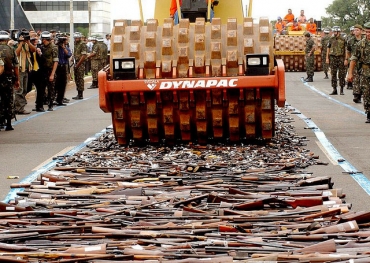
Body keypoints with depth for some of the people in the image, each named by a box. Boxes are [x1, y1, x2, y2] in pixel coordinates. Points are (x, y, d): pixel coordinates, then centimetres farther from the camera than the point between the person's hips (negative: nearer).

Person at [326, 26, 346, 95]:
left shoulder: (343, 40, 0)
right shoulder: (331, 39, 7)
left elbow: (345, 50, -1)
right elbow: (328, 49, 10)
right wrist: (327, 58, 3)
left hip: (341, 58, -2)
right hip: (333, 58, 2)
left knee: (341, 75, 0)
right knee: (333, 74, 3)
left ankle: (342, 89, 9)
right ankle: (334, 90, 7)